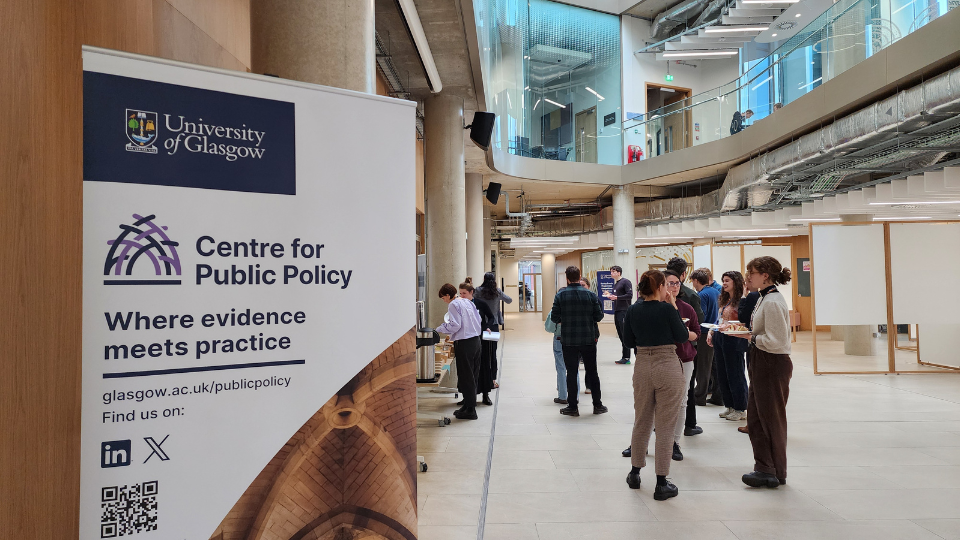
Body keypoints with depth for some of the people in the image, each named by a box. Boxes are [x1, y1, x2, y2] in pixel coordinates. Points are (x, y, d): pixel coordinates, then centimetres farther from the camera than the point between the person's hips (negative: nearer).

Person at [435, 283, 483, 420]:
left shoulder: (453, 305, -9)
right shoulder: (468, 302, 14)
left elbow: (455, 325, -17)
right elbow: (478, 319, 17)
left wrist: (439, 329, -4)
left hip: (464, 343, -8)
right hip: (476, 340, 8)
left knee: (466, 377, -1)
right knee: (473, 375, 13)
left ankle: (470, 410, 3)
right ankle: (470, 404, 21)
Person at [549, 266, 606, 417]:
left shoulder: (560, 296, -6)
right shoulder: (590, 295, -4)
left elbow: (554, 318, -5)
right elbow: (599, 316, -3)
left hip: (569, 341, -1)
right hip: (589, 340, 1)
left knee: (571, 373, 6)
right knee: (592, 372, 12)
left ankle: (572, 407, 10)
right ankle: (597, 405, 19)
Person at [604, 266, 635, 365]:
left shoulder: (626, 282, -6)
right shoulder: (615, 283, 20)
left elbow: (629, 295, -15)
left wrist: (616, 297, -17)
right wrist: (610, 295, 10)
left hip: (624, 311, -9)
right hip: (616, 311, 9)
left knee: (625, 334, -9)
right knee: (620, 334, 8)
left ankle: (626, 357, -7)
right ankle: (624, 357, 12)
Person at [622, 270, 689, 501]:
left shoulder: (633, 310, 1)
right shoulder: (666, 309, -14)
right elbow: (682, 336, -2)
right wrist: (673, 308, 1)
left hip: (642, 367, 5)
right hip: (668, 367, -5)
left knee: (641, 422, 19)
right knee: (665, 427, 4)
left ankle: (635, 473, 31)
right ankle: (661, 484, 10)